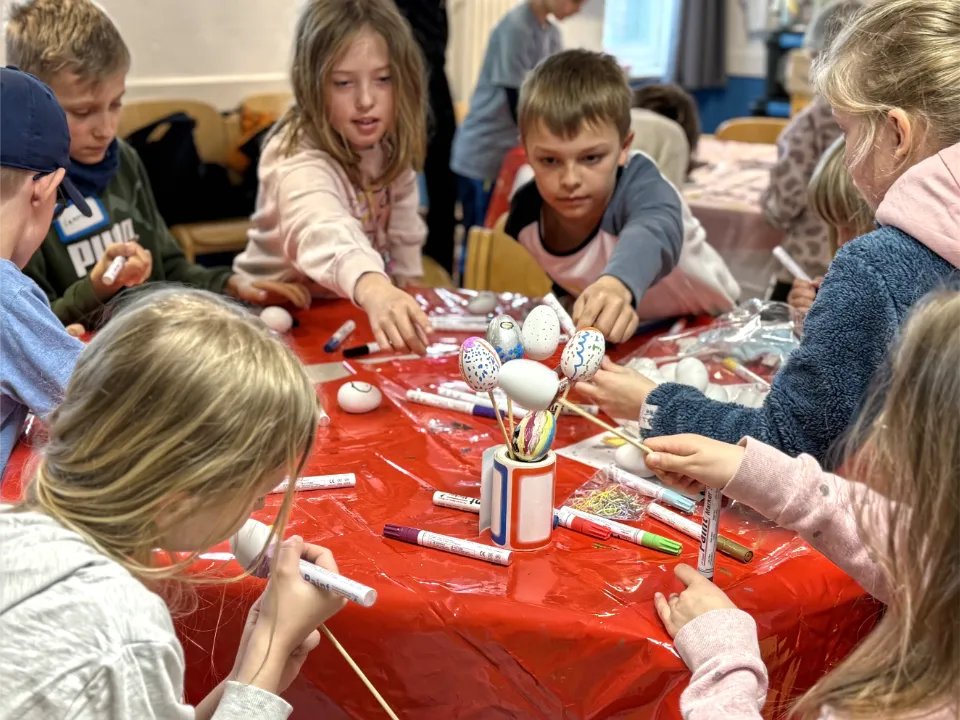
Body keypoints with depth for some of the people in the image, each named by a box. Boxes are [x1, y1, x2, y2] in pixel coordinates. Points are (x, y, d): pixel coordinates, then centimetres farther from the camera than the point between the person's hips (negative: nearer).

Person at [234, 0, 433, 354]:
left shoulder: (390, 145, -6)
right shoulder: (299, 159, -27)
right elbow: (324, 234, -47)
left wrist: (403, 299, 1)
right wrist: (373, 287, -64)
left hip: (349, 311, 4)